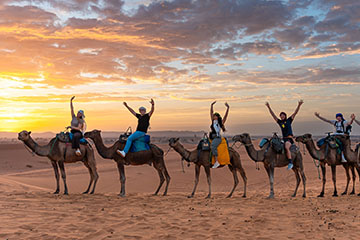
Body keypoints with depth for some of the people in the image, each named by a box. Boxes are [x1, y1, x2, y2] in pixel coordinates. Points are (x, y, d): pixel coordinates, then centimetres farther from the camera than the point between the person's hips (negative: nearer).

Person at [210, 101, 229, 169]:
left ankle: (216, 162, -38)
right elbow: (211, 112, 20)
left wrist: (228, 108, -10)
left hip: (217, 138, -7)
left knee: (213, 146, -32)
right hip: (212, 138, 7)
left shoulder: (221, 122, 3)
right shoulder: (213, 121, 16)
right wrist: (212, 105, 22)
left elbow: (226, 115, -4)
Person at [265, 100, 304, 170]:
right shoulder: (279, 122, 16)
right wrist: (269, 107, 13)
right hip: (283, 138, 6)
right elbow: (273, 115, 16)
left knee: (286, 148, -29)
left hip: (289, 138, -6)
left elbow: (295, 113, 3)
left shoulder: (289, 120, 8)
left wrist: (299, 105, -7)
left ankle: (290, 163, -34)